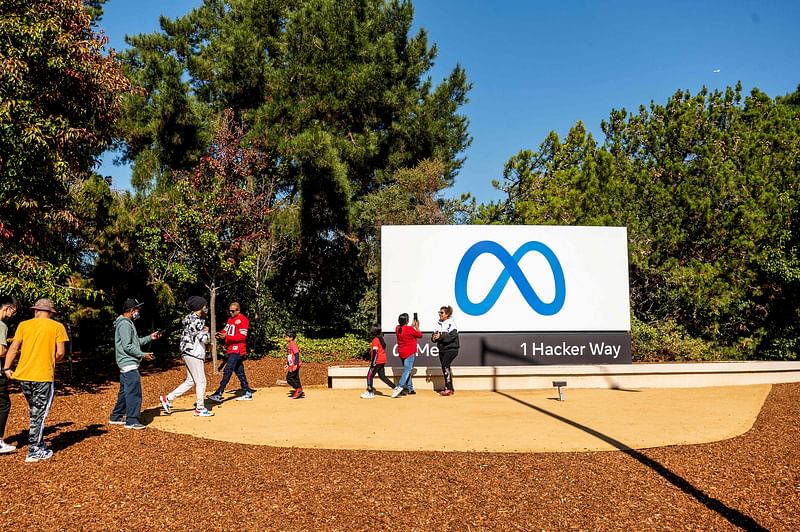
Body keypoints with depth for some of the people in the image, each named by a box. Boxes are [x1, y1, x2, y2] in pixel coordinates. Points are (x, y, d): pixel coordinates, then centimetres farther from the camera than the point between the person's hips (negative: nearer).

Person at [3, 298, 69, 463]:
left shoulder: (24, 325, 7)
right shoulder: (58, 327, 0)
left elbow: (13, 348, 1)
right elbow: (60, 353, -5)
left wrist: (6, 368, 6)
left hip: (23, 375, 4)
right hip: (43, 376, -4)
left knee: (35, 412, 19)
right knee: (39, 415, 6)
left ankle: (39, 447, 26)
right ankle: (34, 452, 7)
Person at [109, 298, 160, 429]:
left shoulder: (128, 323, 17)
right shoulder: (124, 324, -16)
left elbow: (135, 342, 22)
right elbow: (127, 346, -21)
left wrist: (149, 337, 16)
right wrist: (143, 355, -16)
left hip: (126, 364, 11)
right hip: (129, 364, -11)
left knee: (124, 392, 18)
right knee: (134, 392, -8)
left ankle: (116, 417, 27)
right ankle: (131, 421, -5)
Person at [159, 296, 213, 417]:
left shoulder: (191, 318, 13)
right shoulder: (196, 321, -19)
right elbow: (204, 339, -21)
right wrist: (206, 331, -2)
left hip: (189, 354, 10)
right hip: (193, 354, -10)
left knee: (190, 381, 16)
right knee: (201, 381, 0)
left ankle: (167, 398, 18)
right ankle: (200, 408, 9)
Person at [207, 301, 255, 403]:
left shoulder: (243, 319, -10)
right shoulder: (230, 319, 19)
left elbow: (242, 336, -17)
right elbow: (226, 330, 20)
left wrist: (227, 336, -23)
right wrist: (221, 334, -3)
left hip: (237, 349, -9)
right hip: (230, 349, 9)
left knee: (228, 370, -14)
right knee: (239, 372, 11)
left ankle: (219, 394, -16)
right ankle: (248, 394, 16)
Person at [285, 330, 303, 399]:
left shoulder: (293, 344, -14)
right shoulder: (288, 345, 15)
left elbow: (297, 354, -21)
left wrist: (296, 364, -26)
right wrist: (287, 364, 27)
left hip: (294, 365, -10)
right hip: (292, 365, 10)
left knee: (289, 378, -9)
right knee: (295, 378, 10)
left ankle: (298, 389, -4)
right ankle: (301, 393, 14)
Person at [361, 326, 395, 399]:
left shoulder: (375, 340, -14)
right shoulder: (381, 339, 14)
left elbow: (375, 352, -20)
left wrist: (373, 363, -22)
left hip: (378, 361, -9)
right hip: (383, 361, 9)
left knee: (370, 375, -1)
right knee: (382, 376, 14)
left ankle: (370, 393, 1)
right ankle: (394, 387, 7)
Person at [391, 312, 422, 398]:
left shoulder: (397, 328, 3)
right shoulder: (410, 329, -16)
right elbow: (420, 335, -1)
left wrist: (412, 325, 22)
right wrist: (417, 326, 10)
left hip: (401, 352, 7)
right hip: (410, 353, -7)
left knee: (407, 370, 16)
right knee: (407, 370, -9)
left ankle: (410, 389, 20)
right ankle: (399, 387, -25)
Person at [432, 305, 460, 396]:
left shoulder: (451, 324, -9)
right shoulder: (438, 323, 10)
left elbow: (451, 336, -21)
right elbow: (435, 334, 10)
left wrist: (440, 336, -29)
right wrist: (434, 337, -12)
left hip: (451, 349, -7)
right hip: (442, 349, 7)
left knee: (445, 365, -22)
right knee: (445, 368, 10)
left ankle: (448, 388, -20)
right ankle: (450, 389, 21)